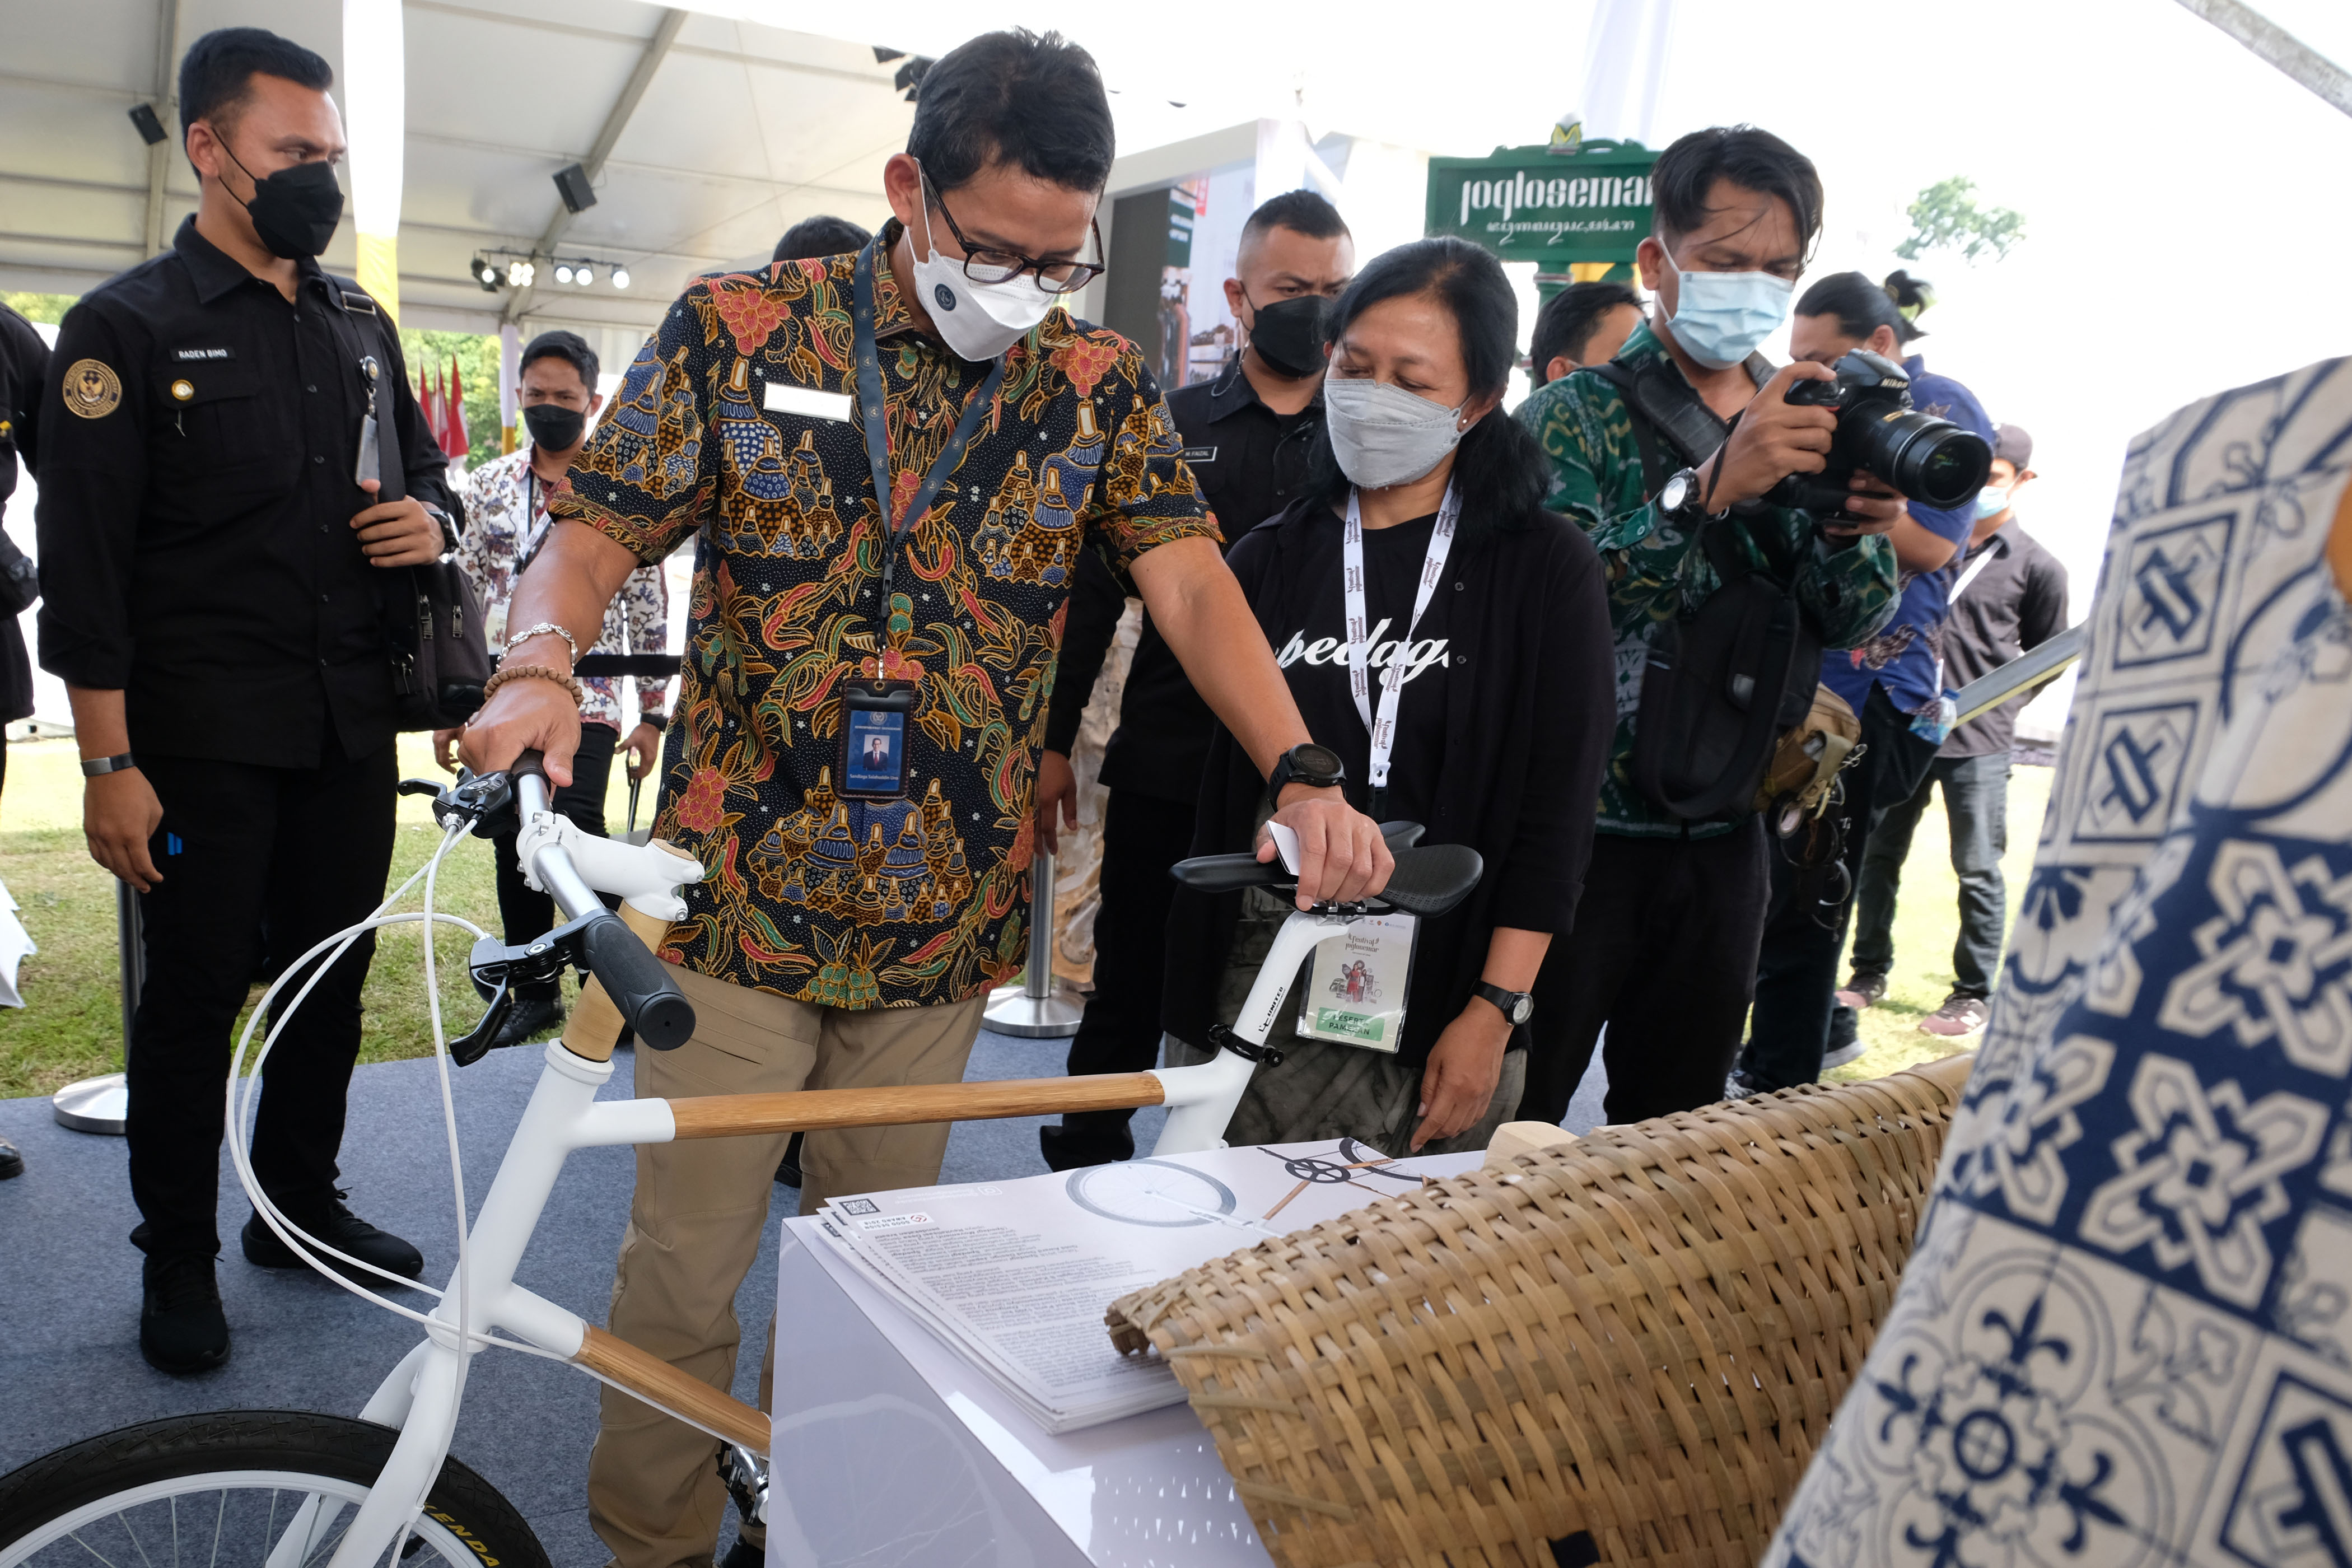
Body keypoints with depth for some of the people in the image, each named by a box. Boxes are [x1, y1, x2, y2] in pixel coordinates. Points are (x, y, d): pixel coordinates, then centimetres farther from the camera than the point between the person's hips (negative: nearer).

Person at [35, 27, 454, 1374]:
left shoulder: (360, 324, 13)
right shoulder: (128, 328, -5)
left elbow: (424, 465, 24)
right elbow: (84, 563, -9)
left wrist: (432, 519, -3)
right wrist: (110, 766, -13)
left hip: (350, 723, 5)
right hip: (207, 739, -5)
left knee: (333, 975, 13)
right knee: (197, 994, 4)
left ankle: (303, 1204, 31)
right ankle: (180, 1260, 21)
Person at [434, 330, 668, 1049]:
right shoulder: (489, 484, 10)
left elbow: (649, 607, 0)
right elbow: (463, 596, 13)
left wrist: (652, 712, -3)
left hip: (585, 701, -4)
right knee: (514, 852, 9)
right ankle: (536, 993, 23)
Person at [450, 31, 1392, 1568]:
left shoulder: (1099, 384, 2)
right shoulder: (740, 331, -2)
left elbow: (1191, 581, -7)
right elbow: (598, 529, -2)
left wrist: (1303, 776, -22)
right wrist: (540, 663, -24)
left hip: (941, 921, 2)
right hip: (738, 903, -1)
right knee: (683, 1271, 5)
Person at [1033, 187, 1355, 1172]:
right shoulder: (1171, 426, 6)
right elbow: (1090, 592, 7)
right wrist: (1052, 742, 4)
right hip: (1164, 768, 1)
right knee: (1129, 989, 12)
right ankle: (1084, 1172, 31)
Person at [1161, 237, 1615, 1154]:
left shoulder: (1547, 570, 0)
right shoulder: (1272, 559, 8)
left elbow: (1556, 815, -3)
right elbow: (1210, 792, 9)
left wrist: (1496, 1011, -8)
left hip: (1442, 998, -2)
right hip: (1256, 976, 2)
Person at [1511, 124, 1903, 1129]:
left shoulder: (1806, 424, 12)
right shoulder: (1575, 415, -6)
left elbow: (1848, 626, 6)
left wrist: (1857, 528, -15)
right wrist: (1714, 487, -32)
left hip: (1723, 836, 6)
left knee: (1677, 1124, 18)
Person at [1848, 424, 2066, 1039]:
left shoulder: (2037, 567, 3)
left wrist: (1995, 705, -1)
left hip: (1978, 744, -3)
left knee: (1978, 872, 1)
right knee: (1876, 858, 8)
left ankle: (1974, 993, 12)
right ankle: (1869, 975, 20)